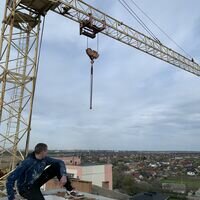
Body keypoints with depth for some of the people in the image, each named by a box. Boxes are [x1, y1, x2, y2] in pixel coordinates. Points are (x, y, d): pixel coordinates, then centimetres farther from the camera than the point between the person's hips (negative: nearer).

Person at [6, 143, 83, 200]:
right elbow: (10, 179, -30)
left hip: (36, 182, 6)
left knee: (56, 166, -11)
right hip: (25, 187, -6)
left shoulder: (44, 159, -11)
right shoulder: (26, 163, -30)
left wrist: (64, 175, -22)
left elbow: (60, 162, -6)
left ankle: (69, 190, -7)